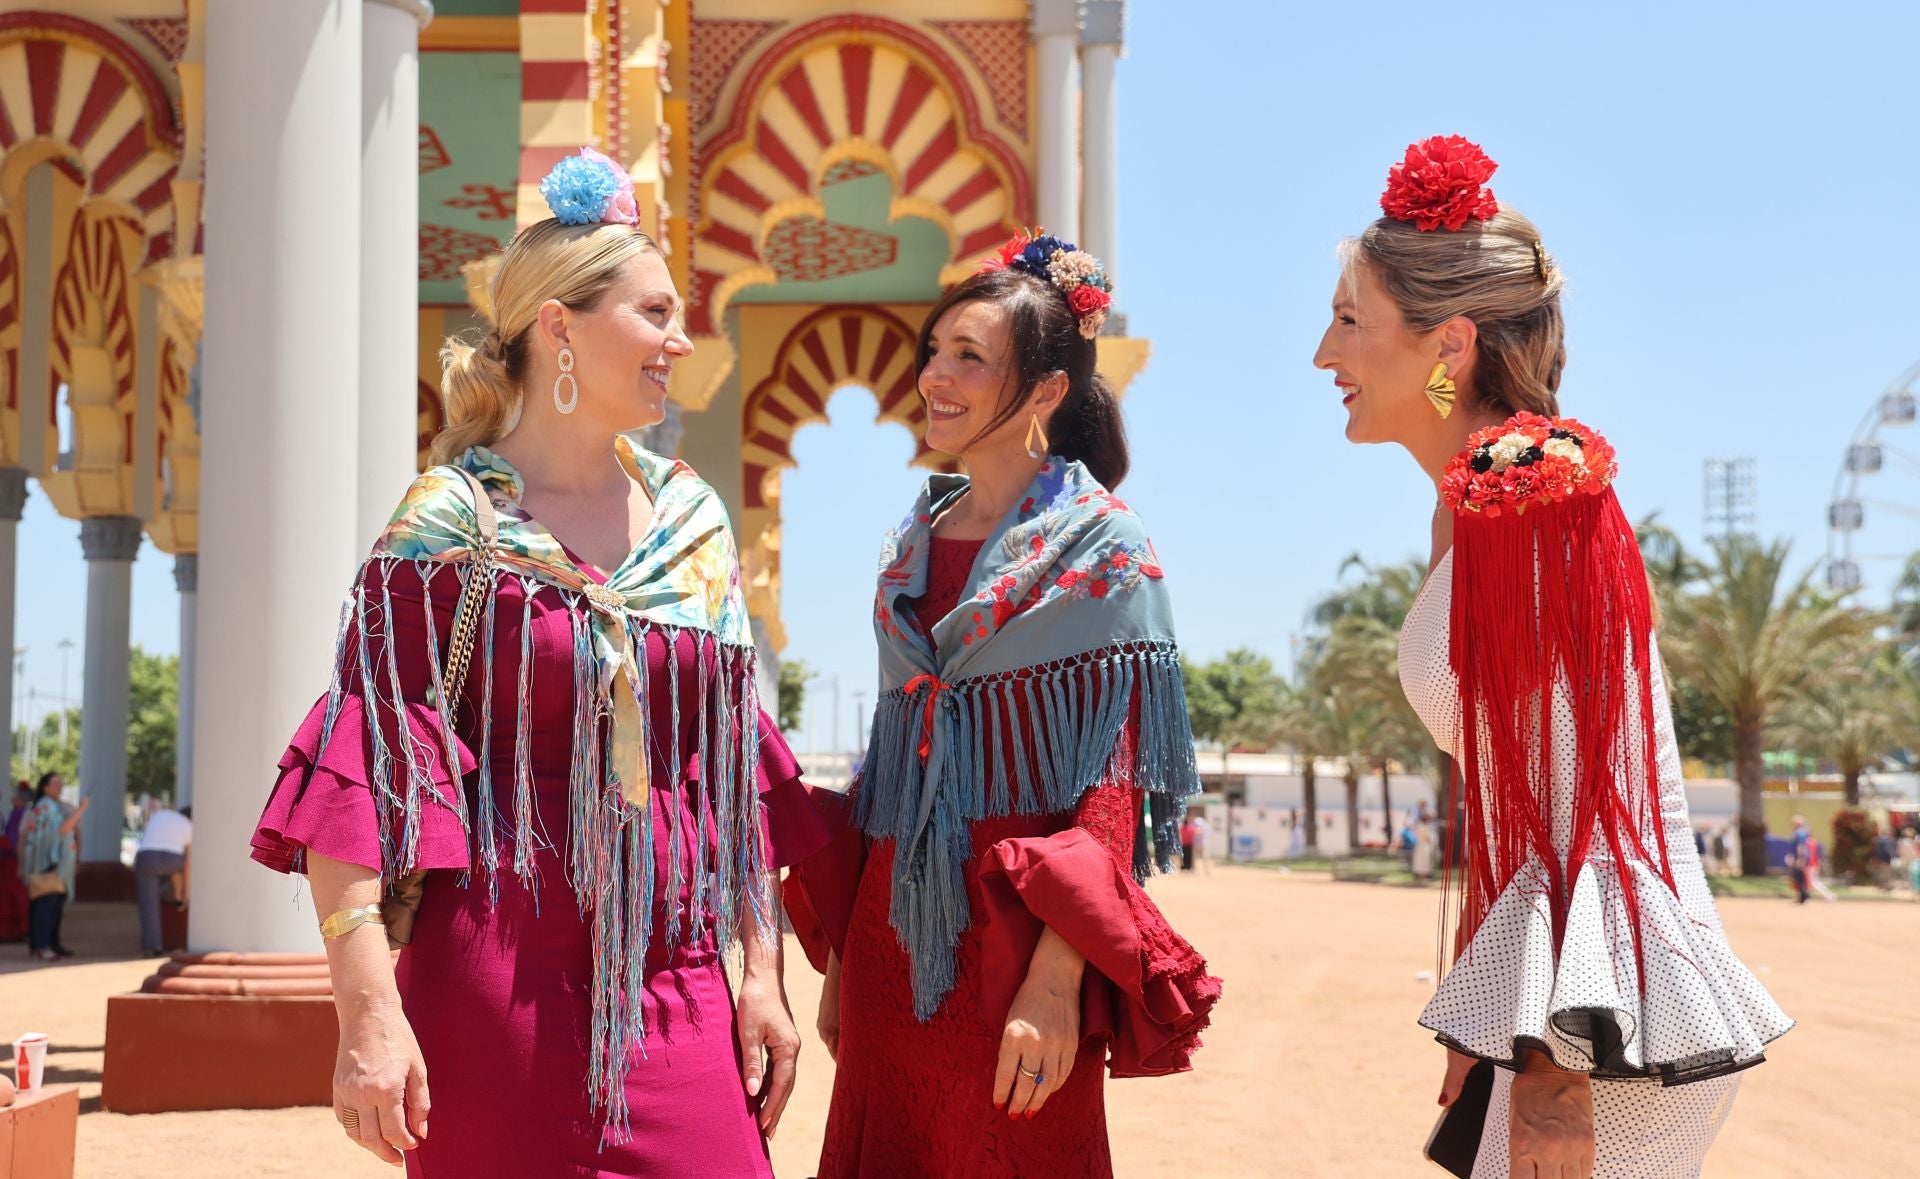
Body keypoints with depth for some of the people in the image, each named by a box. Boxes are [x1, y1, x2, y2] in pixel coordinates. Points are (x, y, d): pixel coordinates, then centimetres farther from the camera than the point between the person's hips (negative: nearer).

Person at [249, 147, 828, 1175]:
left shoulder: (695, 520, 10)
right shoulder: (452, 524, -6)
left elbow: (739, 766, 12)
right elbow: (365, 773, -11)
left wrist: (763, 970, 6)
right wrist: (369, 1012, -18)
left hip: (678, 982, 5)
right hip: (505, 983, -5)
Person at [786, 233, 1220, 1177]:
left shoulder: (1099, 546, -6)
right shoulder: (913, 542, 13)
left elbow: (1111, 781, -11)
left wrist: (1057, 978, -19)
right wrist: (839, 955, 12)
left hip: (1012, 932, -6)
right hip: (894, 927, 6)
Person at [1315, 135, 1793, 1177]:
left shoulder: (1527, 494, -16)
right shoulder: (1474, 501, 11)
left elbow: (1585, 800, -20)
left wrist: (1551, 1058, -22)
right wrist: (1485, 1016, 20)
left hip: (1616, 1021, -9)